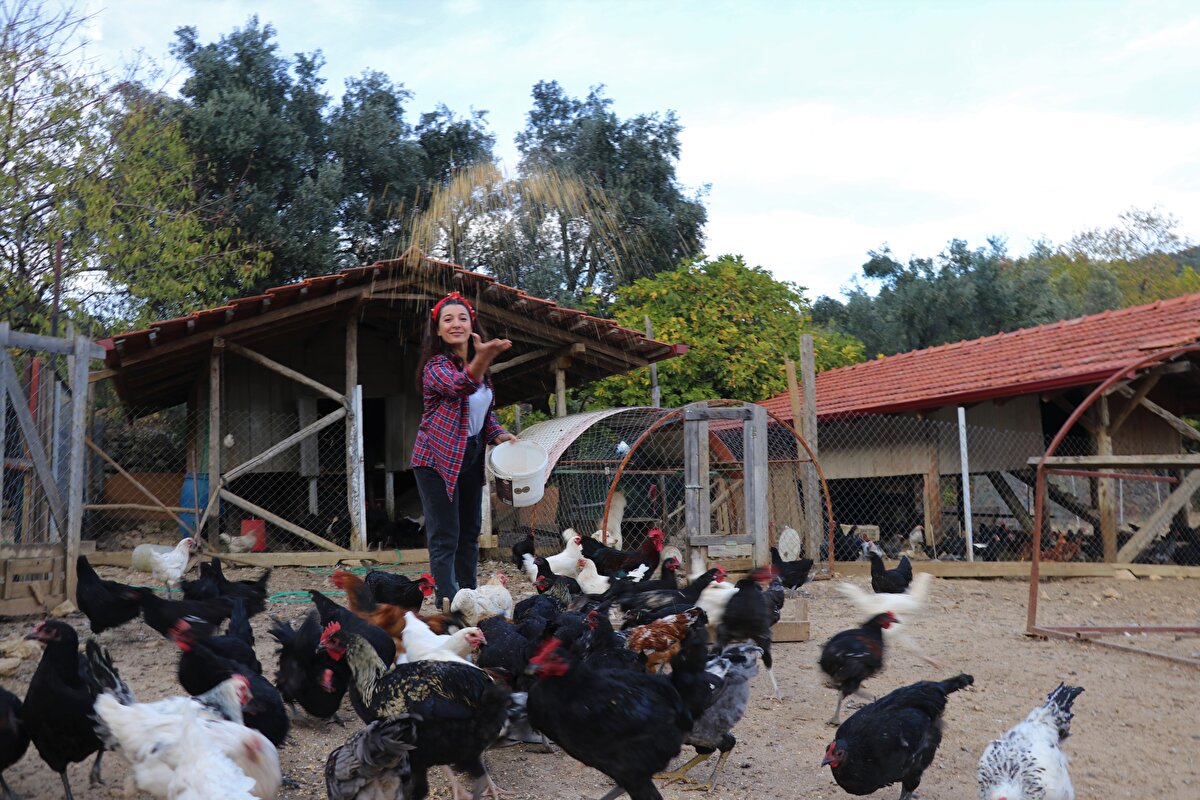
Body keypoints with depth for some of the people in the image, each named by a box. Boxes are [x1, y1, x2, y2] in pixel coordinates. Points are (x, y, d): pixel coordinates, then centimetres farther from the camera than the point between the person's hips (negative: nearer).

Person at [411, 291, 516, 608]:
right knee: (445, 537, -8)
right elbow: (459, 384, -38)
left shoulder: (476, 364, 9)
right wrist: (482, 360, -57)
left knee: (470, 531, 14)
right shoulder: (436, 366, -15)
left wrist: (498, 434, 0)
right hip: (438, 458, -8)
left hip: (471, 456, 8)